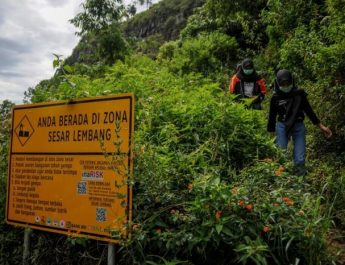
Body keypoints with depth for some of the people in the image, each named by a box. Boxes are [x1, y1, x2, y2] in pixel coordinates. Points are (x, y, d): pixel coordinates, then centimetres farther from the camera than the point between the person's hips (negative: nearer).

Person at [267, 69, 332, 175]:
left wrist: (321, 126, 7)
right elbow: (272, 117, 6)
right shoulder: (276, 97, 0)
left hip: (298, 126, 1)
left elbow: (309, 110, 9)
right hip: (282, 127, -1)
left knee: (300, 159, -1)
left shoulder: (299, 93, 1)